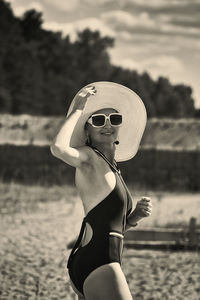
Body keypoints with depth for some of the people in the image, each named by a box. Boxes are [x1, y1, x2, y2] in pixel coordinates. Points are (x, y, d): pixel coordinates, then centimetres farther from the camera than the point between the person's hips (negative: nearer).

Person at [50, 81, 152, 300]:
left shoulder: (112, 169, 21)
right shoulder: (88, 158, -4)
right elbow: (58, 148, -28)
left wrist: (135, 216, 6)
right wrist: (77, 110, -14)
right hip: (97, 260, -10)